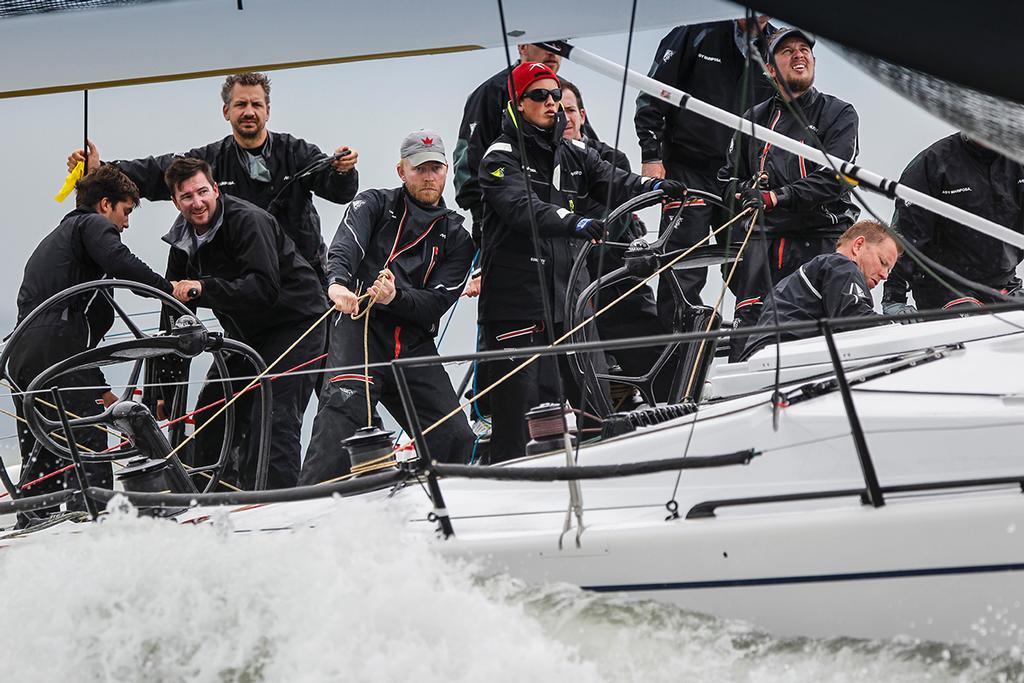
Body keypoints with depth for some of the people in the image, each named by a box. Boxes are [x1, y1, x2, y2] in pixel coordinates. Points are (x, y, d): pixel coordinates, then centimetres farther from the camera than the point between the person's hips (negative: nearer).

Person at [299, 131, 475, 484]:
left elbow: (436, 303, 4)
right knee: (342, 411, -27)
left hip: (414, 345, 4)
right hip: (360, 327, -4)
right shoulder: (375, 204, 11)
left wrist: (395, 298, -18)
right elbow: (345, 245, -11)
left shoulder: (456, 238, 17)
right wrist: (338, 282, -35)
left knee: (456, 439, -6)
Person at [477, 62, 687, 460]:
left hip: (565, 292, 6)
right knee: (520, 397, -9)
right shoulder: (502, 157, -5)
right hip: (516, 298, -6)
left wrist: (652, 187, -21)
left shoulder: (574, 154, 16)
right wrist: (573, 222, -39)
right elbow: (523, 207, -23)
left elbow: (612, 182, 0)